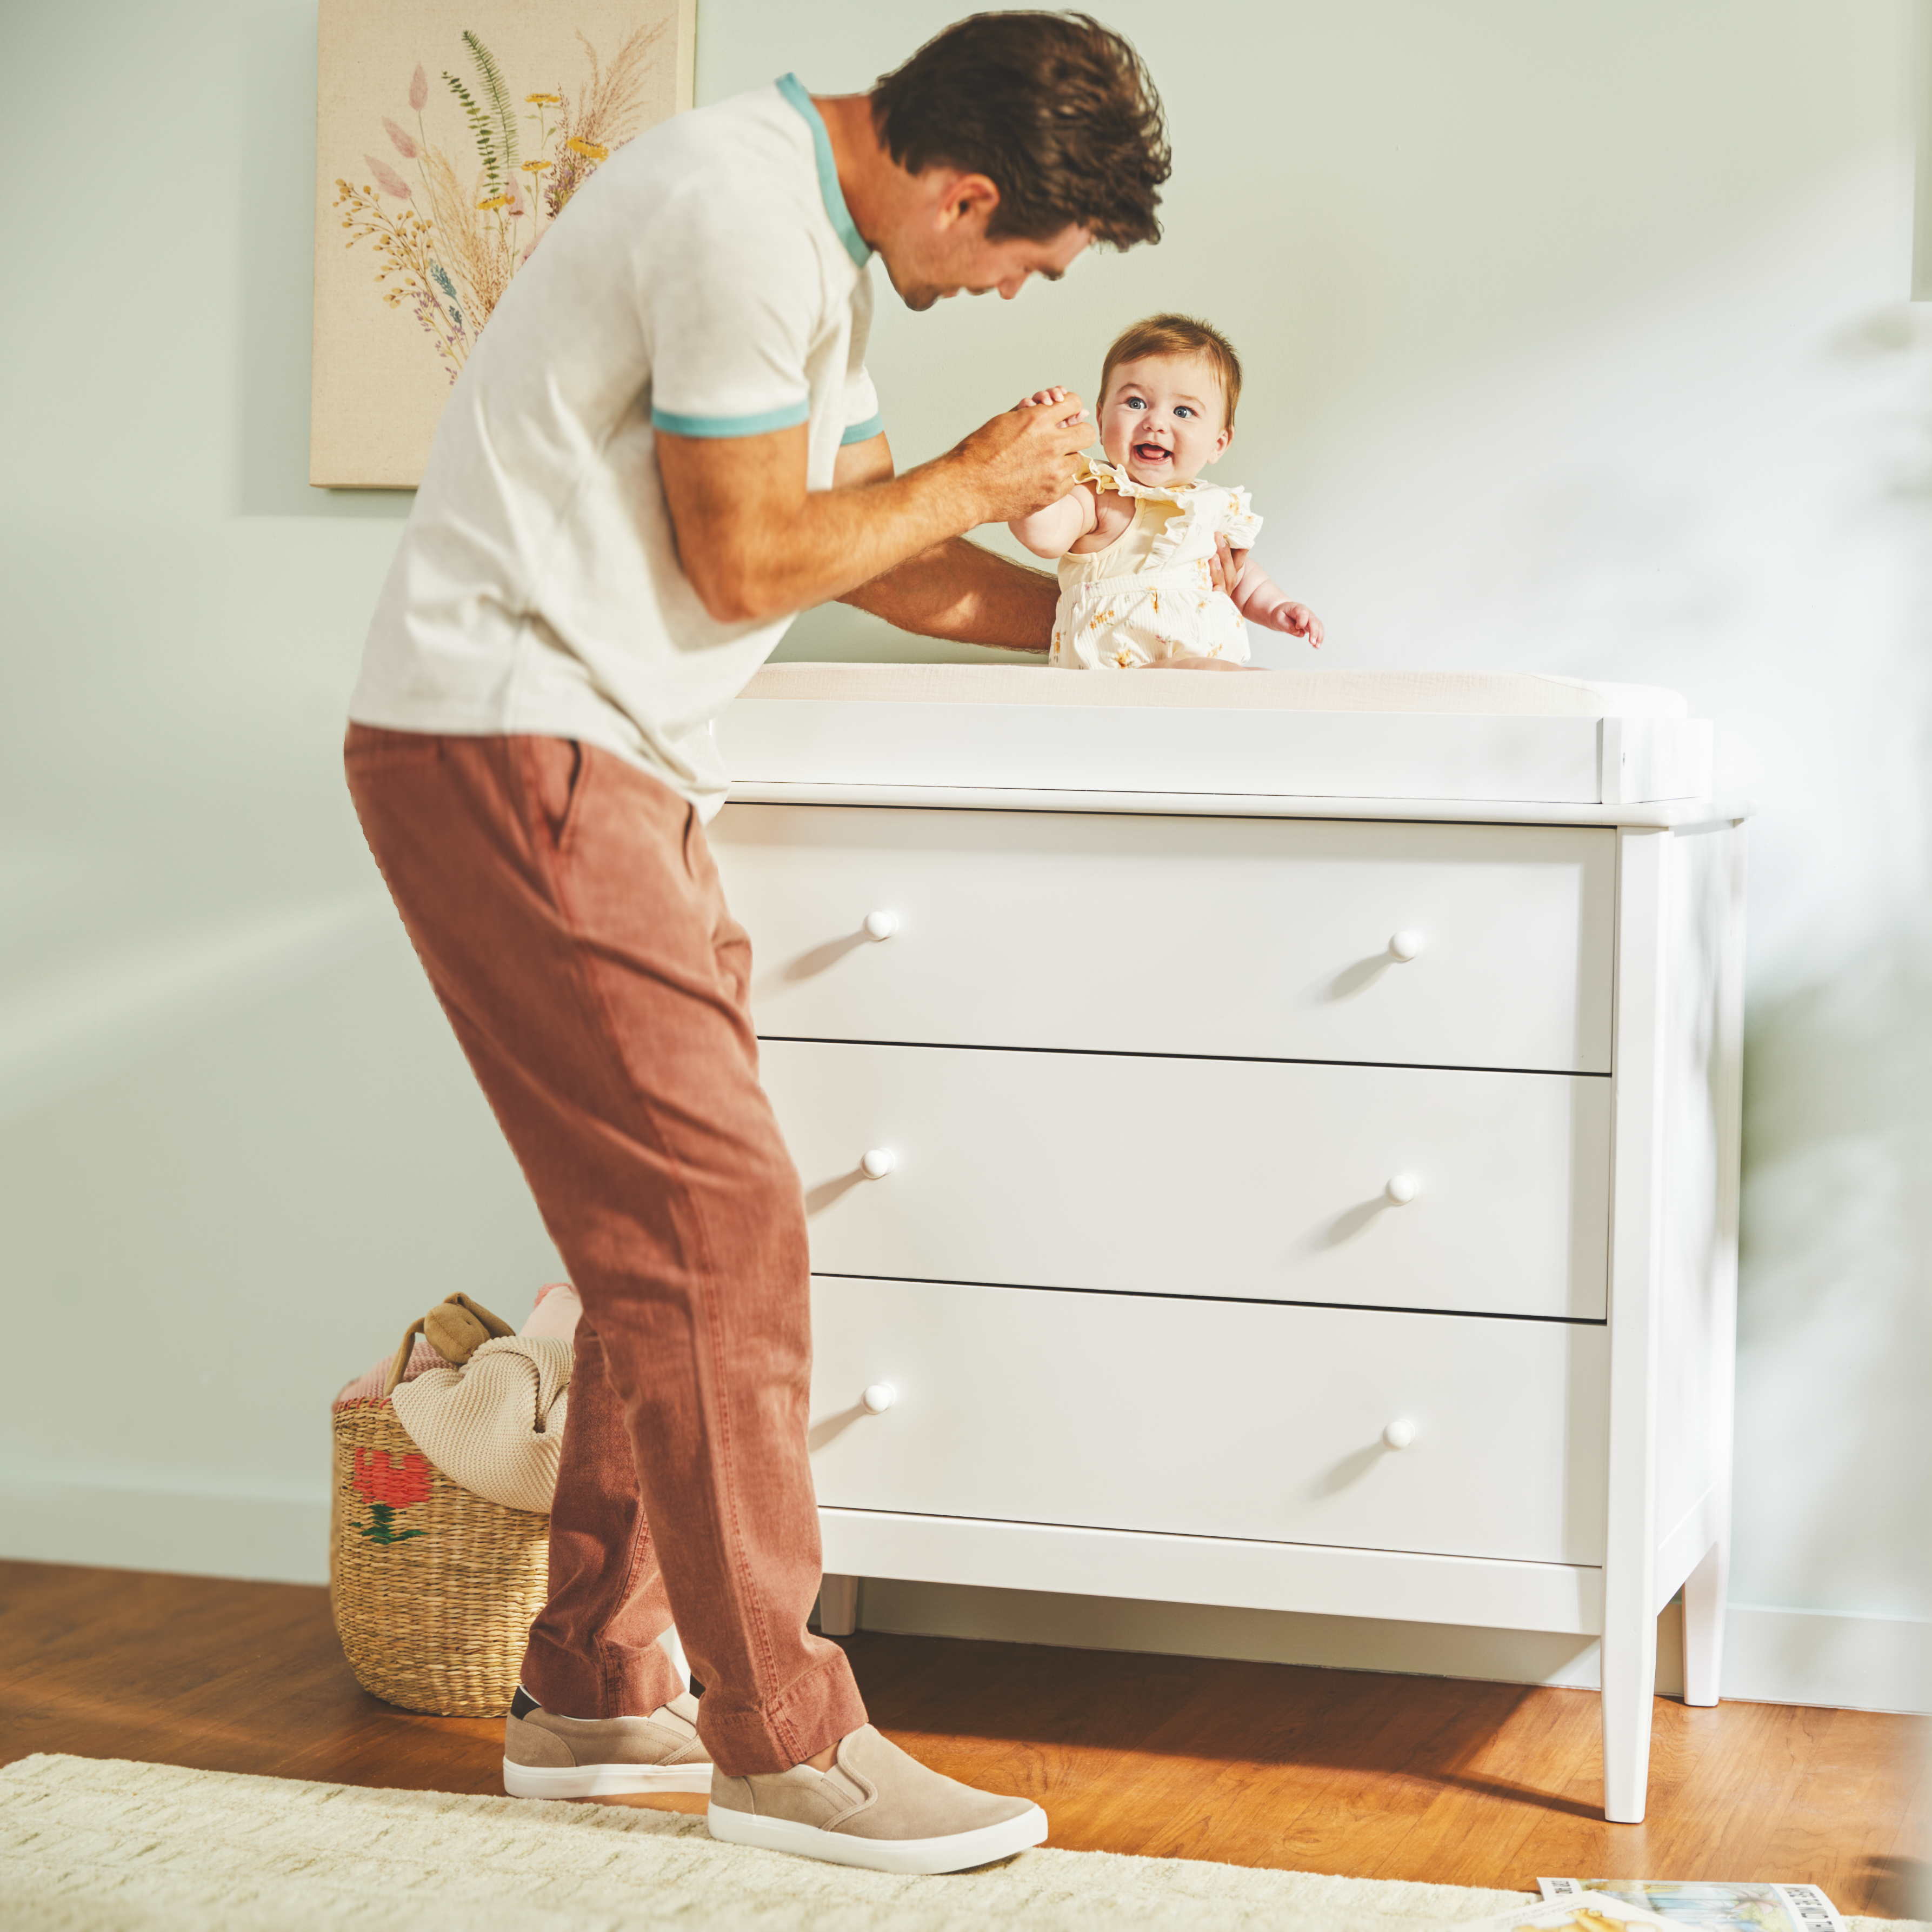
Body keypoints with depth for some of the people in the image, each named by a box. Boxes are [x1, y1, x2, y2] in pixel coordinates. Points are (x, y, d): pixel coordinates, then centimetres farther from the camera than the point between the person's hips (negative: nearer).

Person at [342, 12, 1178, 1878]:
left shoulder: (815, 239, 17)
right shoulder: (745, 215, -16)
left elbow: (871, 550, 24)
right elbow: (747, 556, -15)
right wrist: (972, 482, -1)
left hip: (606, 772, 10)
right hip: (508, 747, -10)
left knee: (679, 1232, 11)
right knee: (718, 1216, -11)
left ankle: (592, 1693, 20)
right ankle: (783, 1739, -5)